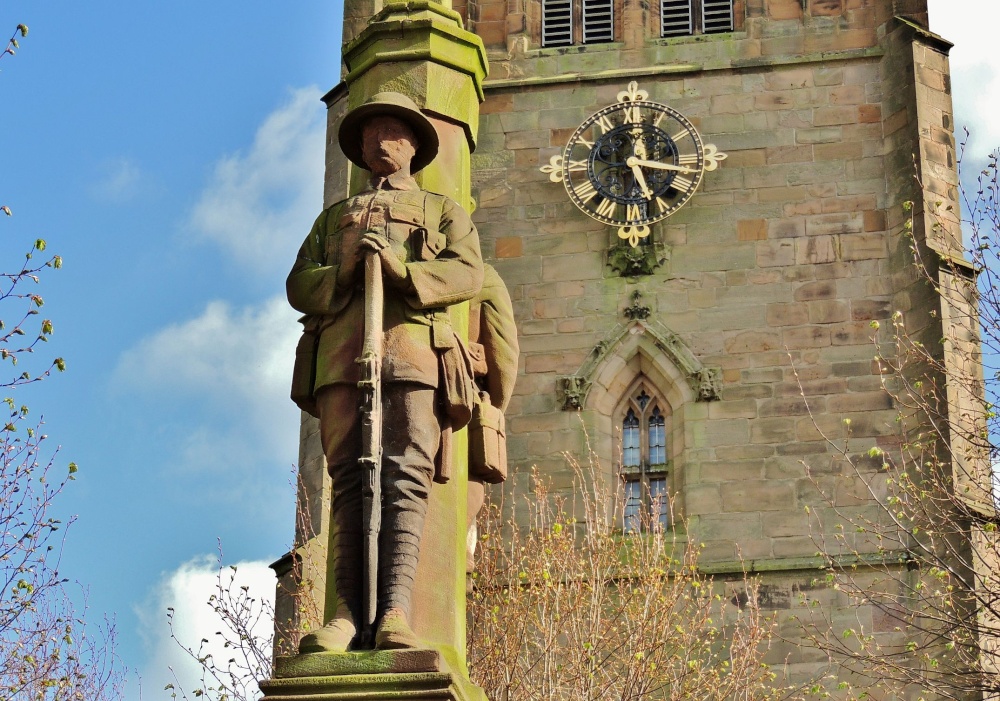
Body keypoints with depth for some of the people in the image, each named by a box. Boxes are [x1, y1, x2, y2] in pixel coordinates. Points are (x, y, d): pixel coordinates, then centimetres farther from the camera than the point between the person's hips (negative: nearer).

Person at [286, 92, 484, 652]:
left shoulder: (444, 211, 25)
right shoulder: (333, 217, 33)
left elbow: (468, 274, 5)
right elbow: (299, 286, 18)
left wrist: (400, 269, -12)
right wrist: (343, 273, -4)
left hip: (413, 353, -2)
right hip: (341, 358, 2)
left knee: (405, 479, -16)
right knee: (349, 480, -10)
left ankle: (395, 614, -27)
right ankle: (350, 614, -18)